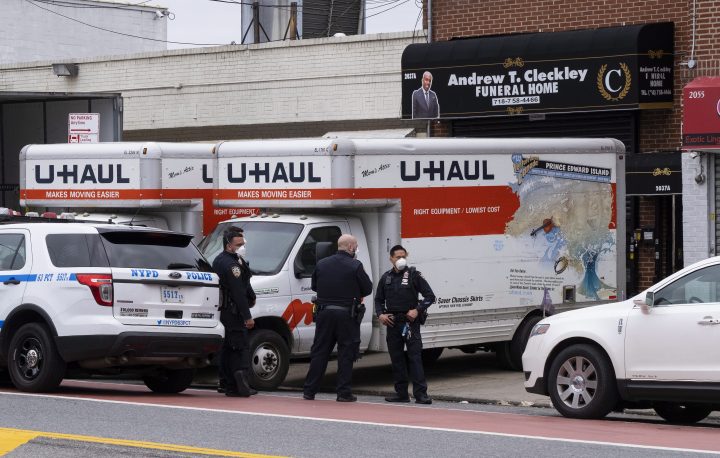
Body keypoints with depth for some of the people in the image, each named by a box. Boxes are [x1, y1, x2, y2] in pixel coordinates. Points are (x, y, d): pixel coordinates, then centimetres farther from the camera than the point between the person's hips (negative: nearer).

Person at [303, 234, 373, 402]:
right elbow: (368, 288, -3)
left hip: (324, 312, 4)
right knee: (346, 354, 3)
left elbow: (314, 286, 14)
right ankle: (344, 393, 2)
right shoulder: (355, 266, -9)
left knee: (319, 352, 10)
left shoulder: (321, 264, 5)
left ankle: (309, 391, 11)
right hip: (346, 315, -4)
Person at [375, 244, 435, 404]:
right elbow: (379, 299, 22)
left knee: (415, 357, -10)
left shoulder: (414, 275, 0)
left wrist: (418, 310, -12)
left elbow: (430, 296, 0)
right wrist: (380, 314, 4)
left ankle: (420, 394, -14)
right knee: (396, 358, 6)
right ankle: (401, 393, 12)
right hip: (392, 322, 5)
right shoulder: (386, 278, 12)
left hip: (410, 321, -5)